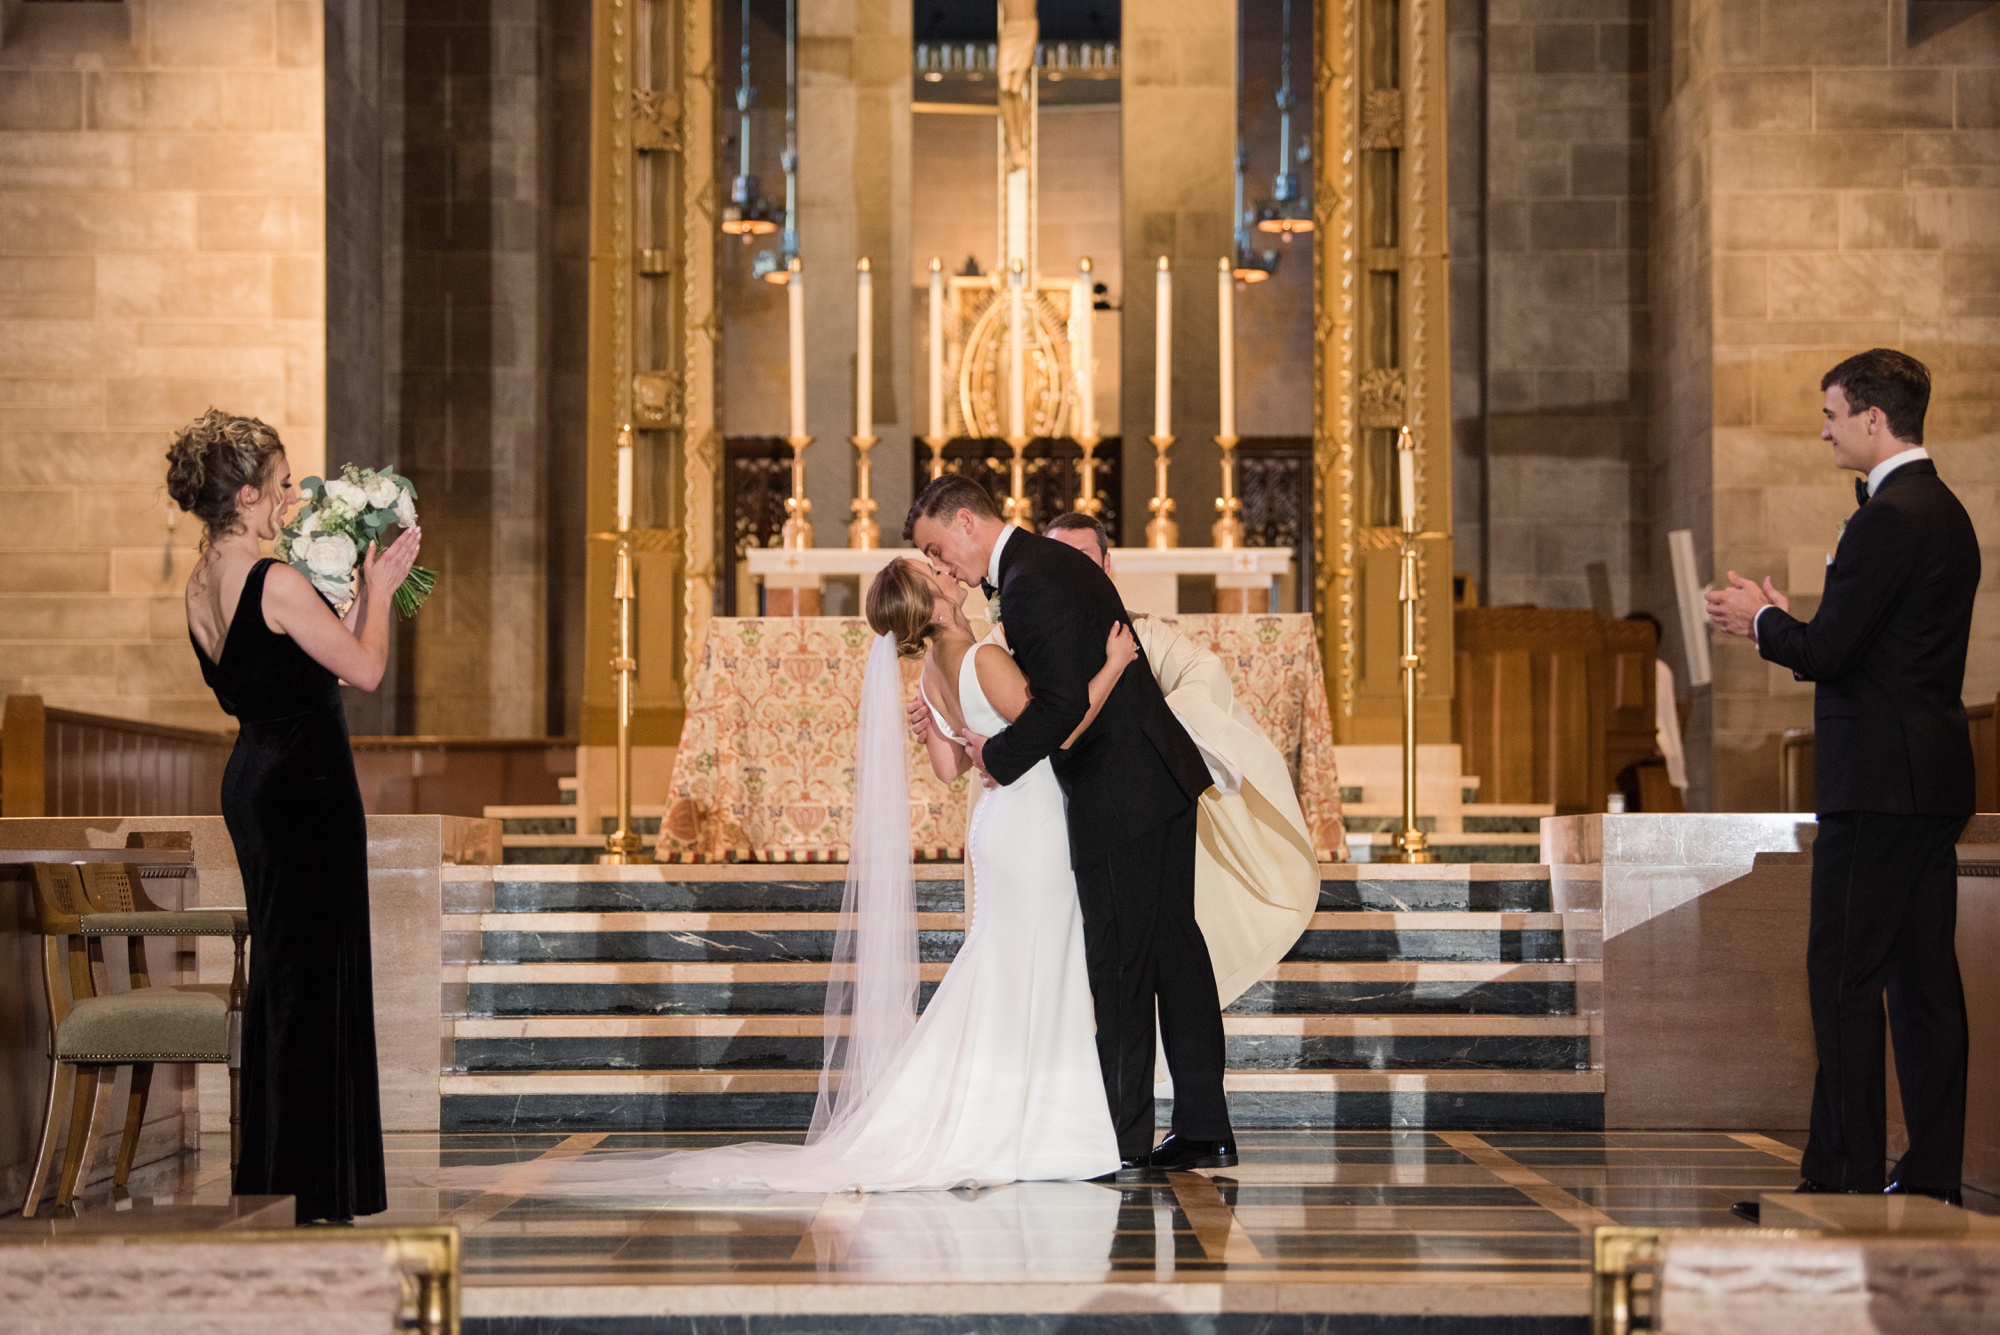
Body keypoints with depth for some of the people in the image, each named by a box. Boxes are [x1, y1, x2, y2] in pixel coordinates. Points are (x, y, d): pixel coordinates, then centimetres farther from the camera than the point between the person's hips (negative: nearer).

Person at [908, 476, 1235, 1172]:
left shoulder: (1031, 581, -17)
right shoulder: (1047, 561, 15)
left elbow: (1063, 703, -26)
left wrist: (996, 755, -11)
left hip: (1121, 797, -10)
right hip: (1161, 781, 10)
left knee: (1119, 965, -2)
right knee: (1174, 951, 11)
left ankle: (1126, 1135, 6)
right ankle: (1203, 1127, 15)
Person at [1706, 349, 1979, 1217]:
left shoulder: (1887, 519, -15)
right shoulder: (1944, 512, 16)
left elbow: (1826, 650, -18)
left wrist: (1763, 622, 1)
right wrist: (1780, 624, 16)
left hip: (1879, 783, -10)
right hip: (1933, 778, 10)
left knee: (1845, 975, -6)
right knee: (1923, 977, 9)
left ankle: (1843, 1176, -5)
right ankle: (1931, 1174, 11)